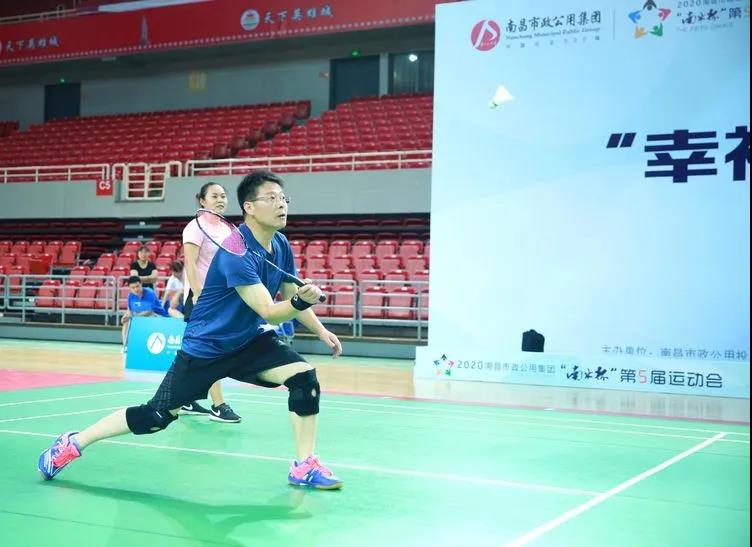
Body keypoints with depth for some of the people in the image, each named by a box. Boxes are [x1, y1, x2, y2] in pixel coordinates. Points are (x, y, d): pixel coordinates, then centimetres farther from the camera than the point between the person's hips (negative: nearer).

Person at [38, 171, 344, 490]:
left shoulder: (281, 245, -1)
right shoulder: (237, 251, -27)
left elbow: (292, 295, 15)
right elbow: (269, 312, -32)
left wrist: (320, 330, 10)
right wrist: (299, 303, -50)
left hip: (249, 343, 7)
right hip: (205, 346, -7)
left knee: (304, 376, -14)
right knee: (157, 416, -4)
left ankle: (305, 467, -3)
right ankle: (73, 443, 16)